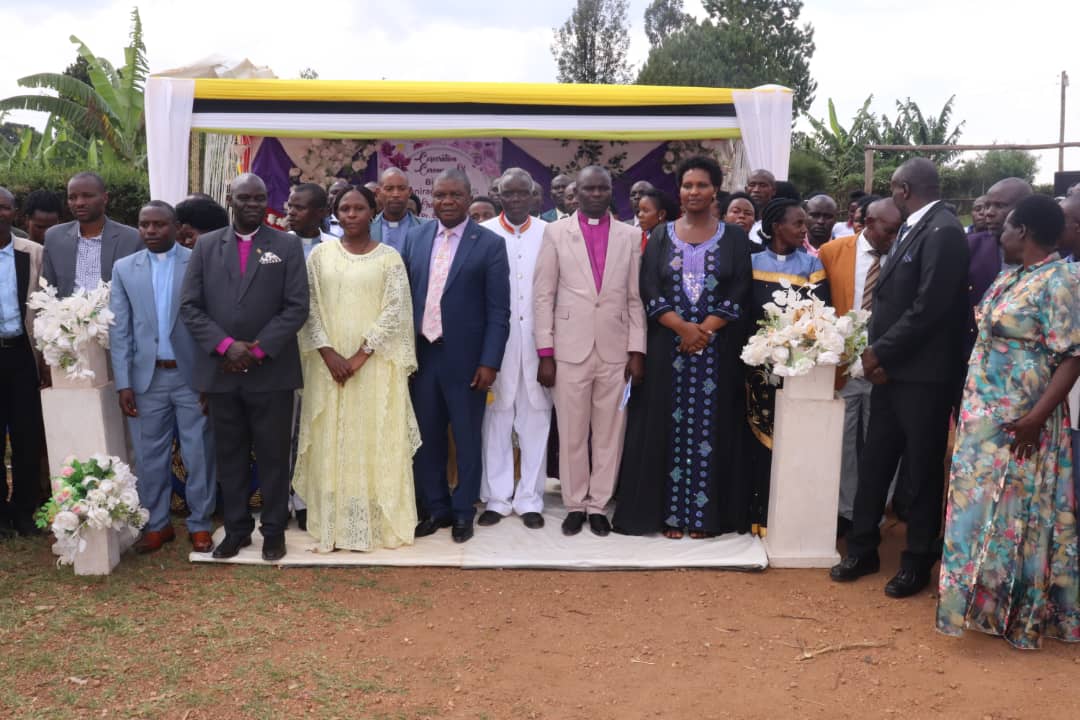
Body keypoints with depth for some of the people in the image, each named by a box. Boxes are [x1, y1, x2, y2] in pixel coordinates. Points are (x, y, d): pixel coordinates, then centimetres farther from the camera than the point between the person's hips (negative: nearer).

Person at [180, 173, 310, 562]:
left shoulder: (287, 245, 2)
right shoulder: (206, 245, 7)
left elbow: (296, 307, -5)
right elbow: (190, 306, 3)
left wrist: (258, 350, -12)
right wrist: (225, 345, -11)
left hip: (271, 370, -2)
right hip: (220, 371, 2)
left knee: (273, 454, 5)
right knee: (229, 455, 10)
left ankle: (274, 530, 18)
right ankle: (236, 529, 23)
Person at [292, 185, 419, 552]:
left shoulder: (389, 257, 1)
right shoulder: (320, 254, 6)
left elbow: (395, 311, -6)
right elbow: (309, 307, 2)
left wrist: (360, 356, -14)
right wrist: (328, 352, -11)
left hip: (376, 364, -2)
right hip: (329, 363, 2)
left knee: (376, 442, 3)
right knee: (331, 442, 5)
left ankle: (379, 523, 13)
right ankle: (333, 524, 14)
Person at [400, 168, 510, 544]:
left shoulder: (490, 244, -5)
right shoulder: (415, 237, 6)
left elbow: (498, 311, -7)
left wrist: (489, 362, -12)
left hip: (465, 358, -3)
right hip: (421, 355, 4)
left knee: (467, 438, 9)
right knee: (426, 437, 12)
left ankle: (463, 511, 24)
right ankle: (435, 508, 28)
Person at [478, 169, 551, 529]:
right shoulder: (483, 234, 0)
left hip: (537, 341, 1)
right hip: (495, 341, 0)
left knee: (535, 420, 6)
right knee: (496, 419, 6)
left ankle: (530, 499, 16)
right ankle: (497, 498, 17)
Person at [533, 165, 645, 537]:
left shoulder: (630, 235, 7)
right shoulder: (556, 232, 3)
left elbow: (636, 297, 6)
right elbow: (543, 295, 1)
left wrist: (637, 351, 0)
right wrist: (545, 352, -4)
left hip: (616, 351, 1)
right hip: (570, 350, -1)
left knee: (610, 433, 6)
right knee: (571, 434, 6)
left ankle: (598, 505, 18)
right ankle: (575, 505, 19)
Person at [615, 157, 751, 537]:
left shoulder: (734, 237, 5)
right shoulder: (661, 235, 7)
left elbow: (739, 292, -2)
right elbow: (649, 290, -1)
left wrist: (704, 330, -14)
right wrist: (682, 327, -14)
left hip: (718, 346, 0)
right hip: (668, 345, 0)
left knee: (710, 427, 3)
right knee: (670, 426, 2)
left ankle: (705, 514, 11)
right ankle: (669, 512, 9)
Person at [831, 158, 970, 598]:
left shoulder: (943, 231, -16)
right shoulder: (912, 229, 14)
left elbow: (928, 308, -21)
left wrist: (880, 352, -14)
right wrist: (878, 354, 5)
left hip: (921, 374, -8)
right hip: (891, 369, 8)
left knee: (921, 470, 5)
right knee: (874, 462, 12)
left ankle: (918, 562, 20)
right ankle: (862, 549, 24)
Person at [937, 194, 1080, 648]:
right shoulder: (1010, 276, 10)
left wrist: (1036, 418, -25)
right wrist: (970, 402, 13)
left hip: (1018, 423, -8)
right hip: (984, 413, 8)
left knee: (1014, 510, 3)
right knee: (983, 505, 15)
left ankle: (1021, 610, 20)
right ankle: (985, 594, 30)